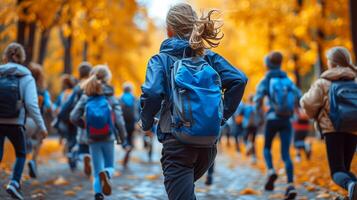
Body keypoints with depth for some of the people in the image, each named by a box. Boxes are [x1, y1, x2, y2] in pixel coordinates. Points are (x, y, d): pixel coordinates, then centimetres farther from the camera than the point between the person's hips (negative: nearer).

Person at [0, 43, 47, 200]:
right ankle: (14, 183, 5)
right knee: (21, 154, 22)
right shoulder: (26, 78, -2)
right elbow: (31, 104, -12)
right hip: (15, 124, -1)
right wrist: (41, 126, -6)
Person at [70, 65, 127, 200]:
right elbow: (119, 120, -9)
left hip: (92, 140, 1)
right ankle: (106, 174, -20)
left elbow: (74, 117, -7)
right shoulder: (110, 98, -5)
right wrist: (122, 136, 7)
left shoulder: (85, 98, -1)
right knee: (109, 167, 16)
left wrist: (85, 125, 11)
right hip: (108, 138, -1)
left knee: (97, 170, 11)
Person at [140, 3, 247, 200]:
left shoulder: (161, 59, -1)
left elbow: (152, 94, -17)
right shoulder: (209, 57, 9)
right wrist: (223, 116, 6)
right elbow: (239, 80, -2)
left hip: (178, 143, -5)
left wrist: (146, 123, 0)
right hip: (209, 144, 5)